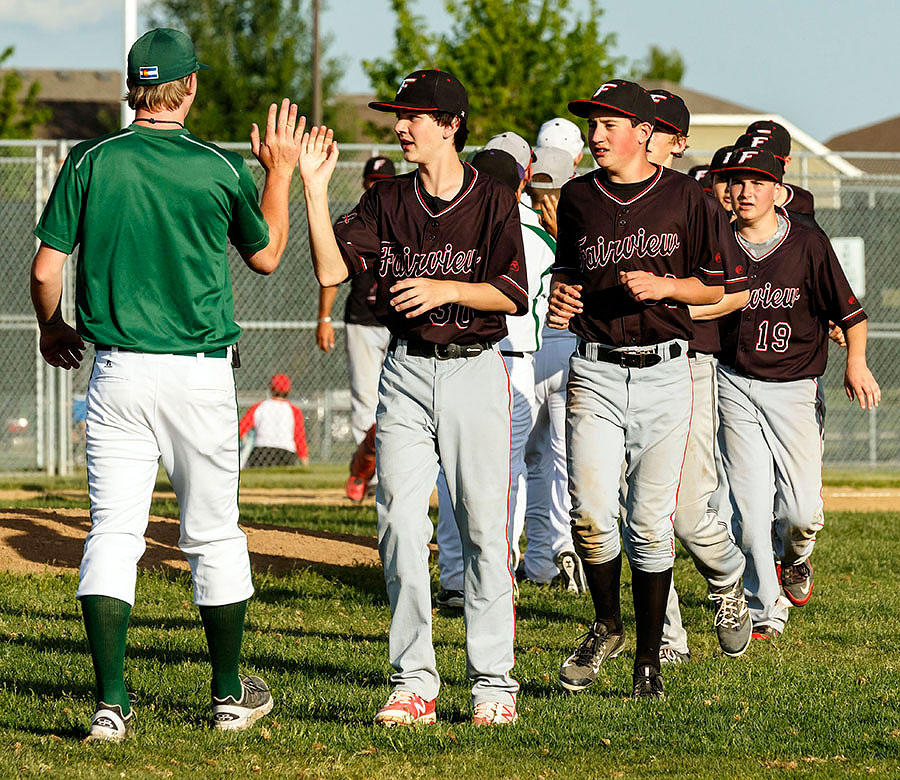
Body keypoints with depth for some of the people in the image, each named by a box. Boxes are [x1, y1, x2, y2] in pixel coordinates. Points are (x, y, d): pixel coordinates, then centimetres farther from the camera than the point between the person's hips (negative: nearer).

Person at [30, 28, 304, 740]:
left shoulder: (90, 162, -2)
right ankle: (230, 694, 23)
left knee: (112, 531, 1)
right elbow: (265, 256, 13)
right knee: (213, 535, 12)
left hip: (116, 372, 0)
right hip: (201, 374, 0)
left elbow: (46, 268, 0)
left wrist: (52, 330, 20)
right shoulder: (222, 169, -3)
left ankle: (112, 702, -10)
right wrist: (280, 174, 24)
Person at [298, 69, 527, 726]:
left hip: (475, 370, -3)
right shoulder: (387, 201, 9)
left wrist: (446, 288, -20)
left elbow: (514, 295, -7)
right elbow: (331, 270, -1)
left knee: (484, 529, -3)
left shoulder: (494, 200, -1)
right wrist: (315, 188, -7)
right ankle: (414, 683, 0)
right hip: (406, 371, 3)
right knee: (400, 525, -4)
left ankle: (493, 683, 4)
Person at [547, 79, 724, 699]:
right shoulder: (578, 198, 9)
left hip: (664, 374, -2)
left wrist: (662, 286, -13)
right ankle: (607, 627, 13)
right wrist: (560, 294, 0)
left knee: (650, 521, -2)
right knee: (591, 512, -12)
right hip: (595, 371, 2)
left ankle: (649, 657, 10)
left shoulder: (684, 196, 2)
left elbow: (714, 287, 5)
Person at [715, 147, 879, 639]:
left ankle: (795, 557, 29)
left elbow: (850, 312, -1)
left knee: (800, 510, -7)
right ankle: (766, 612, 7)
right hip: (734, 386, 1)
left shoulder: (808, 245, -3)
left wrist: (856, 364, -10)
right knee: (749, 506, -6)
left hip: (792, 390, -1)